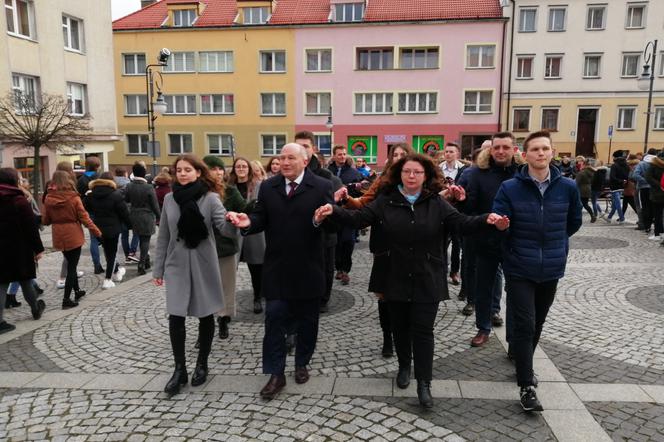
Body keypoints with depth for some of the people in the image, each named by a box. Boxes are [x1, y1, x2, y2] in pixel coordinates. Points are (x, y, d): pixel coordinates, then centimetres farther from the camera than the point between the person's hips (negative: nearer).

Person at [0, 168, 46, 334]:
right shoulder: (19, 200, -12)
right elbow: (31, 227, -14)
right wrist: (38, 248, -8)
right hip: (19, 249, -4)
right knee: (25, 281, 12)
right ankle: (36, 309, 30)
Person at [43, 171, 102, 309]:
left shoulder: (48, 199, -4)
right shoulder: (74, 198, -13)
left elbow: (45, 221, 3)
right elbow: (84, 217, -11)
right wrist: (97, 232, -1)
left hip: (59, 237, 4)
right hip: (73, 236, -4)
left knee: (70, 264, 22)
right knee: (72, 266, 3)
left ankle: (77, 291, 34)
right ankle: (66, 299, 2)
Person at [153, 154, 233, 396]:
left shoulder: (210, 198, -7)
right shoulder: (170, 198, 3)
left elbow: (224, 225, -20)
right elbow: (163, 236, 8)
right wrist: (158, 268, 8)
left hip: (203, 264, -2)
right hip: (177, 265, 2)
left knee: (205, 315, 8)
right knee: (175, 317, -1)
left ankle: (202, 364, 25)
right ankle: (180, 369, 13)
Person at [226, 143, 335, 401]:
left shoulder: (322, 187, -5)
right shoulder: (268, 187, 5)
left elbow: (331, 223, -11)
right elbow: (261, 220, 1)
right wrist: (248, 222, -20)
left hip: (308, 268, -1)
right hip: (277, 267, 2)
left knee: (306, 320, 13)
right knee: (274, 319, 2)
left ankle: (302, 364, 33)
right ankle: (276, 374, 14)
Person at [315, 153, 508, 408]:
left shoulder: (437, 204, -3)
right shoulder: (386, 201, -2)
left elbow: (462, 224, -10)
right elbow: (358, 218, -9)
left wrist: (486, 220, -30)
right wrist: (333, 211, -27)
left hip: (427, 281, -1)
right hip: (396, 279, 2)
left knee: (423, 330, 1)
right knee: (400, 327, 15)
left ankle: (424, 384, 11)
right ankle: (404, 367, 38)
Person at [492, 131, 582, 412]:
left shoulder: (568, 187, -2)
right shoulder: (509, 188, -9)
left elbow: (574, 223, 13)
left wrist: (555, 243, 14)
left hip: (551, 269, 3)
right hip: (519, 269, -3)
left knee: (537, 323, 17)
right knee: (525, 325, -5)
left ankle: (519, 355, 41)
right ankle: (526, 386, 5)